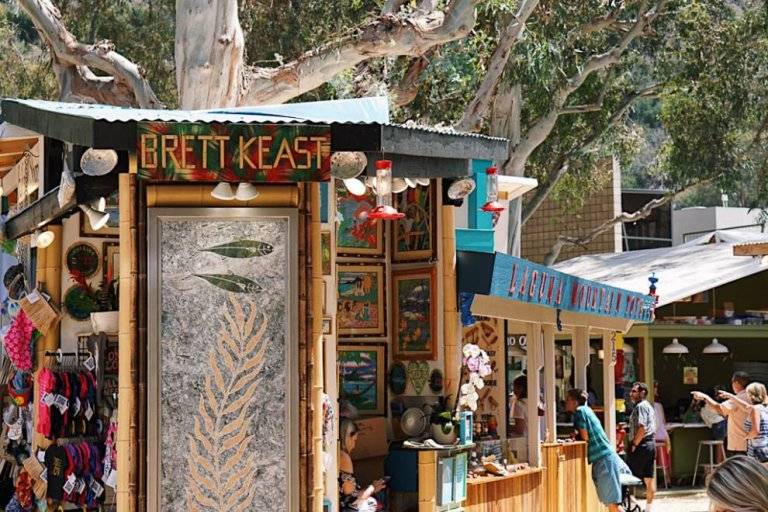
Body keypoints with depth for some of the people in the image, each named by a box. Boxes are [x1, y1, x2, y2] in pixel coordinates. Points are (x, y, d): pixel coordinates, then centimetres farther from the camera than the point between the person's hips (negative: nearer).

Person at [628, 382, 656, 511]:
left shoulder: (640, 406, -12)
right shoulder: (649, 406, 18)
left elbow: (642, 428, -23)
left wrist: (634, 444, -17)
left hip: (642, 446, -10)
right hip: (651, 444, 10)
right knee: (649, 478, 9)